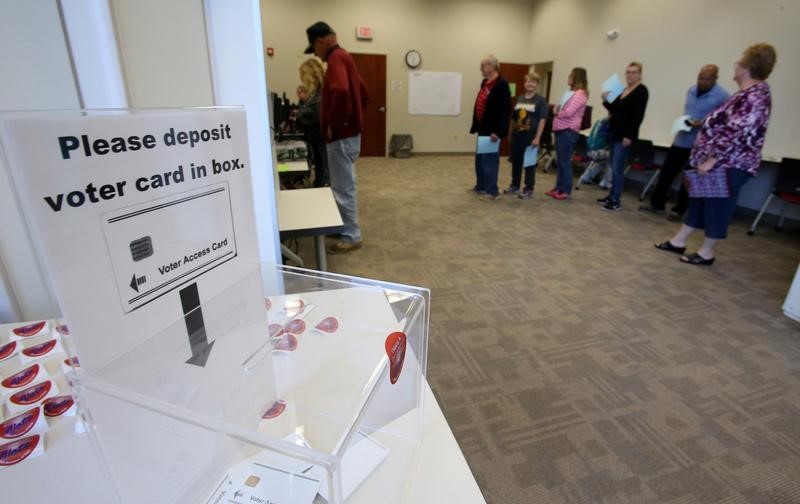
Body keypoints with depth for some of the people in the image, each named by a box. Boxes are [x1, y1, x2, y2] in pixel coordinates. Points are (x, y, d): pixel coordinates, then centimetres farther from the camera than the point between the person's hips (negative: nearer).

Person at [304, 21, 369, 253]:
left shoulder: (336, 58, -14)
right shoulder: (344, 57, 17)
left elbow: (341, 92, -33)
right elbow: (364, 94, 25)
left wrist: (332, 124, -22)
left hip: (342, 136, -10)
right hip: (349, 133, 10)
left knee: (342, 188, -3)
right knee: (345, 185, 17)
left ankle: (352, 236, 6)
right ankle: (347, 228, 29)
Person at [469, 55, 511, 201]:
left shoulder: (502, 84, -13)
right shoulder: (485, 83, 12)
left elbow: (505, 110, -18)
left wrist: (498, 131, -23)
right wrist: (475, 126, 14)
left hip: (492, 130, -8)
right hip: (483, 128, 8)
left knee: (489, 160, -4)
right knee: (479, 159, 14)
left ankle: (493, 191, 5)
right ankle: (480, 186, 27)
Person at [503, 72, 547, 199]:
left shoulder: (541, 100, -4)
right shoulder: (519, 99, 11)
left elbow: (542, 120, -9)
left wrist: (537, 138, -15)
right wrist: (511, 133, 13)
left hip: (531, 137, -5)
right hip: (516, 136, 5)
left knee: (529, 163, 2)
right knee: (515, 162, 12)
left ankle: (529, 189, 10)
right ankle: (514, 186, 25)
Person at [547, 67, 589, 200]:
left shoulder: (580, 93, -10)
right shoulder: (571, 92, 18)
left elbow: (569, 112, -19)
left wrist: (558, 114, -3)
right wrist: (557, 108, 0)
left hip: (568, 131, -9)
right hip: (561, 130, 9)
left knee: (565, 162, -5)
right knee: (560, 162, 12)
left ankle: (566, 191, 2)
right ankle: (559, 188, 19)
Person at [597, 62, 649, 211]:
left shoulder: (641, 90, -8)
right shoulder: (623, 90, 15)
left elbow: (639, 116, -15)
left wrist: (629, 136, -20)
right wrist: (606, 101, 2)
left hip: (625, 135, -8)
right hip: (615, 133, 8)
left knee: (617, 168, -9)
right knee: (614, 167, 11)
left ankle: (615, 201, -4)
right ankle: (612, 195, 19)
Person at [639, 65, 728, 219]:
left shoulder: (722, 96, -12)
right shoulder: (691, 90, 8)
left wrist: (703, 123, -26)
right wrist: (685, 121, 5)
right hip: (682, 139, 6)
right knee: (666, 172, 7)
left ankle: (679, 210, 16)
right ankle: (657, 204, 19)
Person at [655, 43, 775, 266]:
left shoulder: (755, 96, -18)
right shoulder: (748, 93, 14)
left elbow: (737, 134, -25)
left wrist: (712, 159, -25)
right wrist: (703, 123, 24)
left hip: (729, 164, -10)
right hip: (722, 162, 10)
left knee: (717, 205, -1)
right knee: (699, 200, 13)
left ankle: (707, 252, 11)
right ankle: (679, 241, 21)